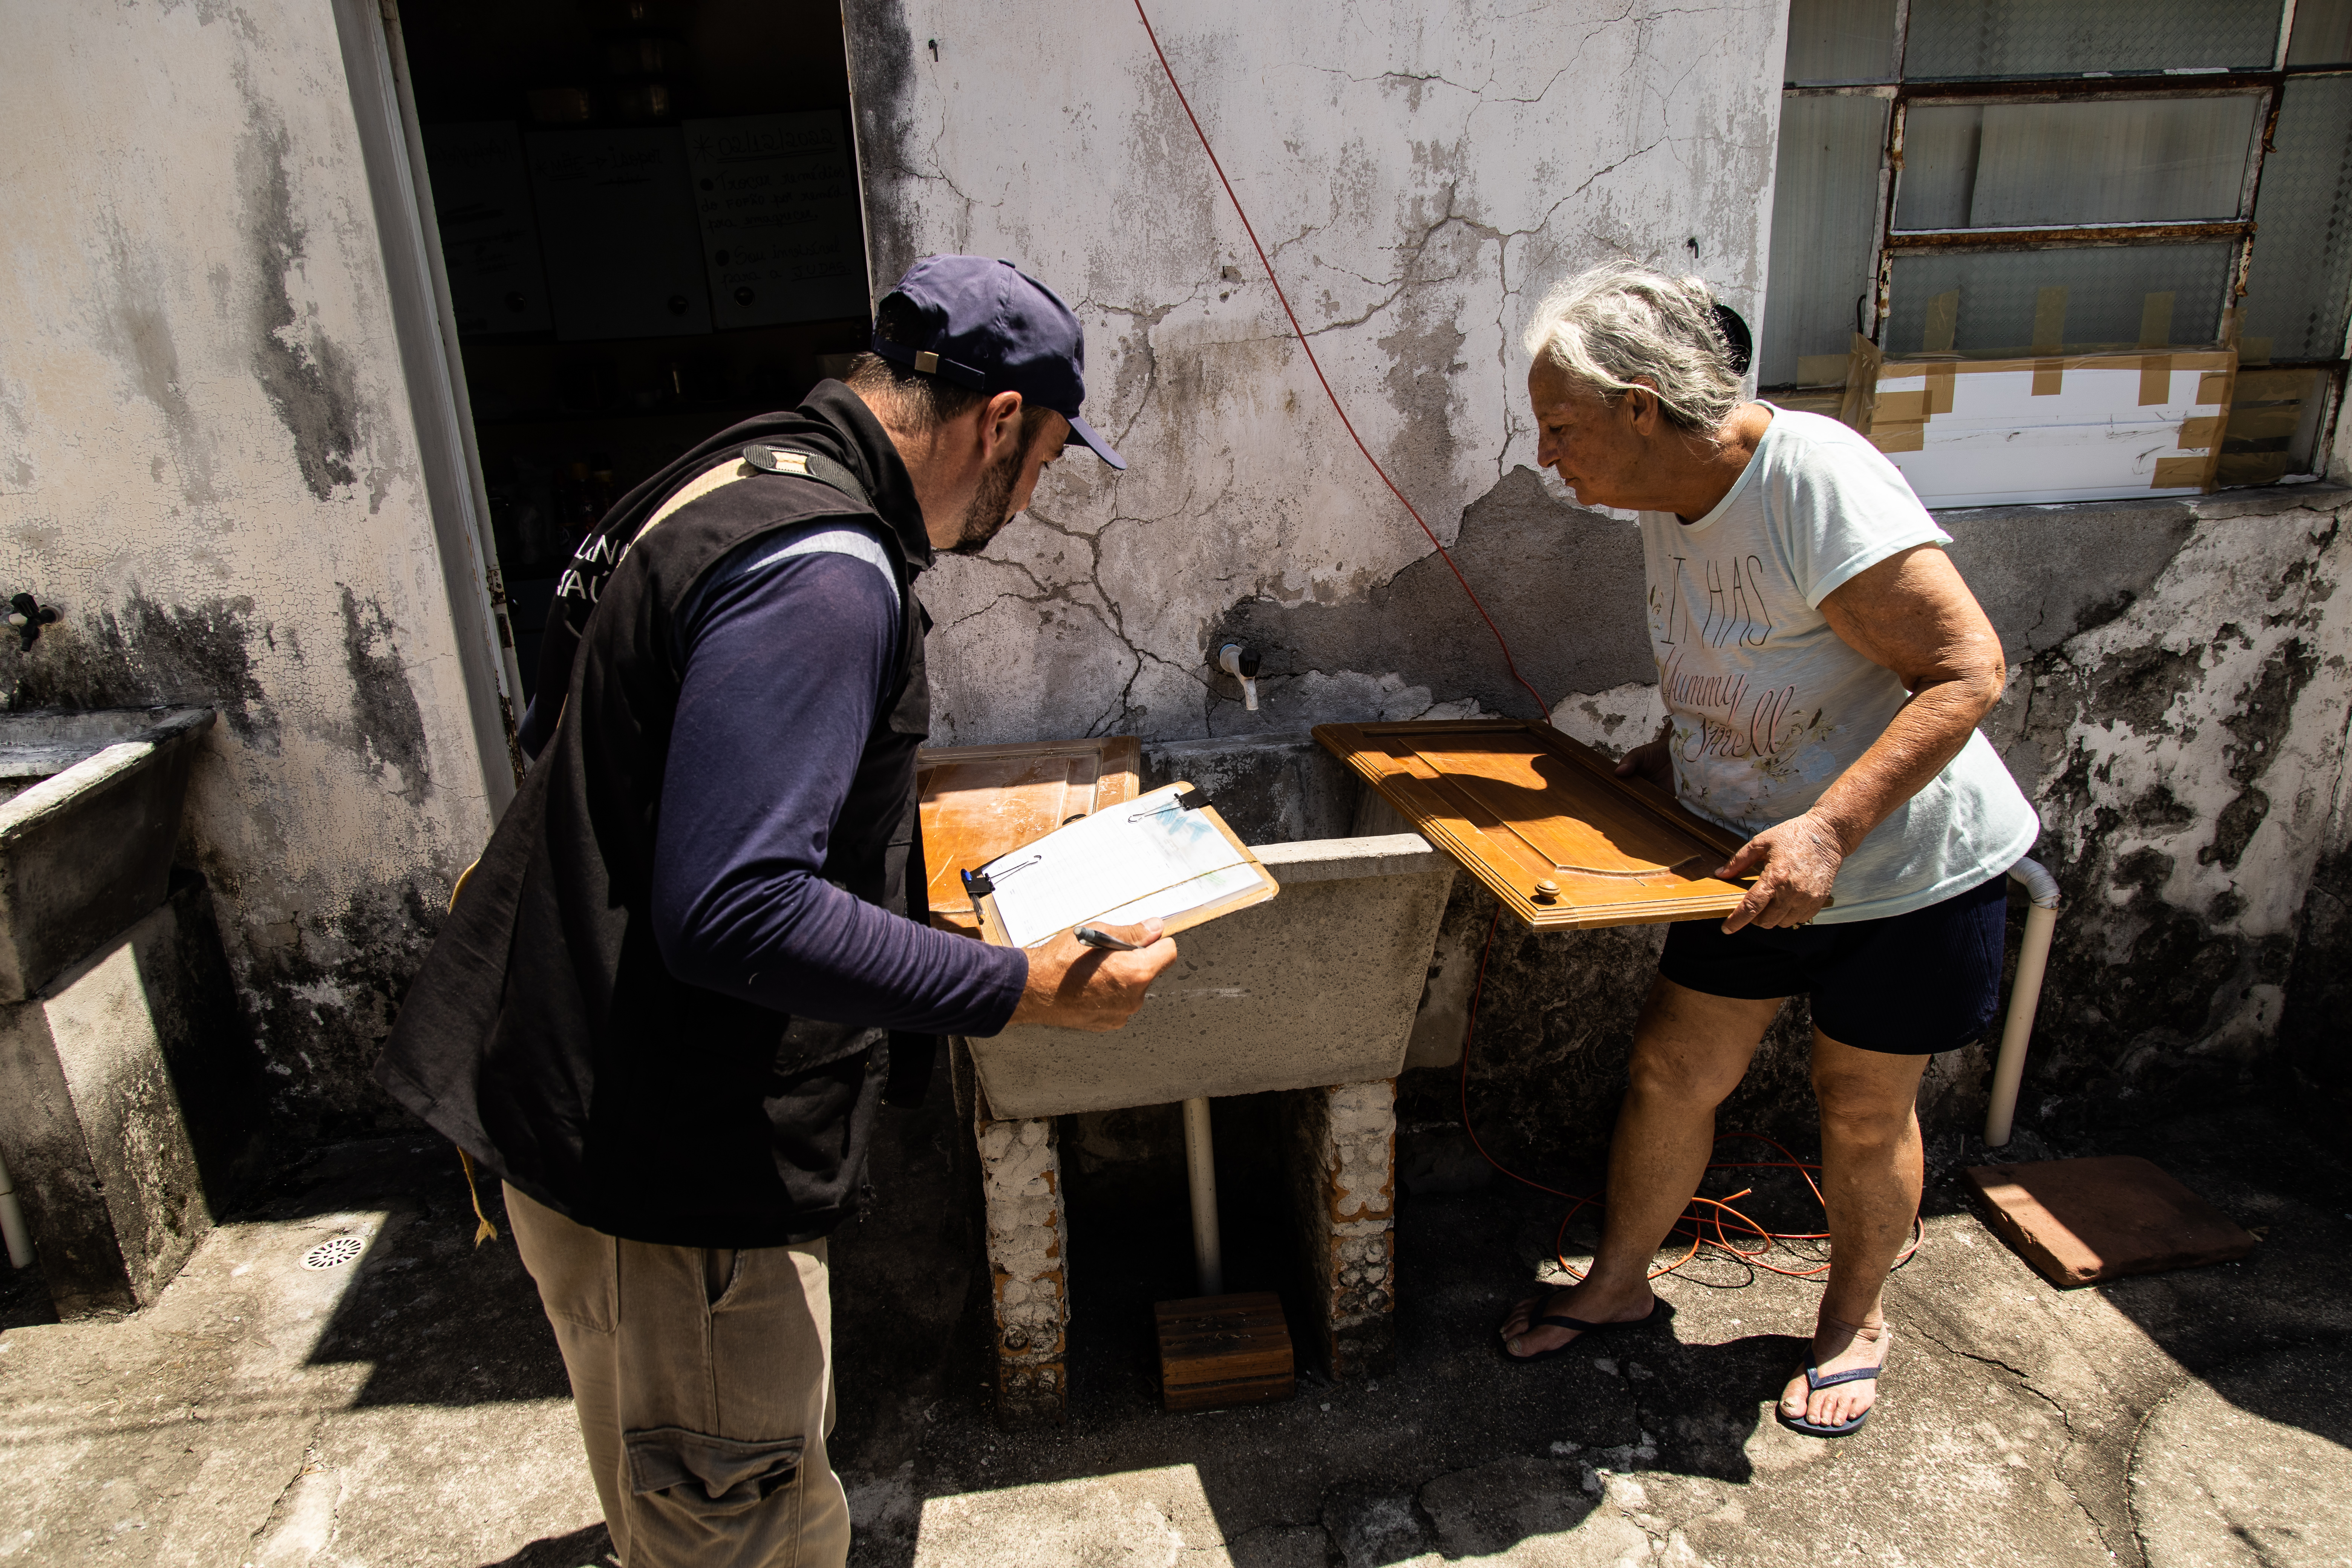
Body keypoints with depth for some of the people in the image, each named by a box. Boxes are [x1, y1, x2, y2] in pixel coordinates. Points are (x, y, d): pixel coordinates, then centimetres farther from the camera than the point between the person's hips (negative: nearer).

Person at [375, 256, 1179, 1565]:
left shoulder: (756, 480, 9)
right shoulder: (824, 571, -25)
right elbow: (735, 913, -32)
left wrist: (908, 848, 24)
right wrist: (1028, 990, -26)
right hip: (664, 1168, -10)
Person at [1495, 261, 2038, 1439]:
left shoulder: (1816, 480, -27)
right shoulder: (1672, 502, 0)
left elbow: (1967, 669, -28)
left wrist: (1827, 829, -34)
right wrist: (1656, 763, 0)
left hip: (1905, 865, -6)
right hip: (1760, 857, 7)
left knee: (1863, 1111, 11)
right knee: (1672, 1072, 10)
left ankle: (1855, 1321, 37)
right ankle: (1617, 1282, 32)